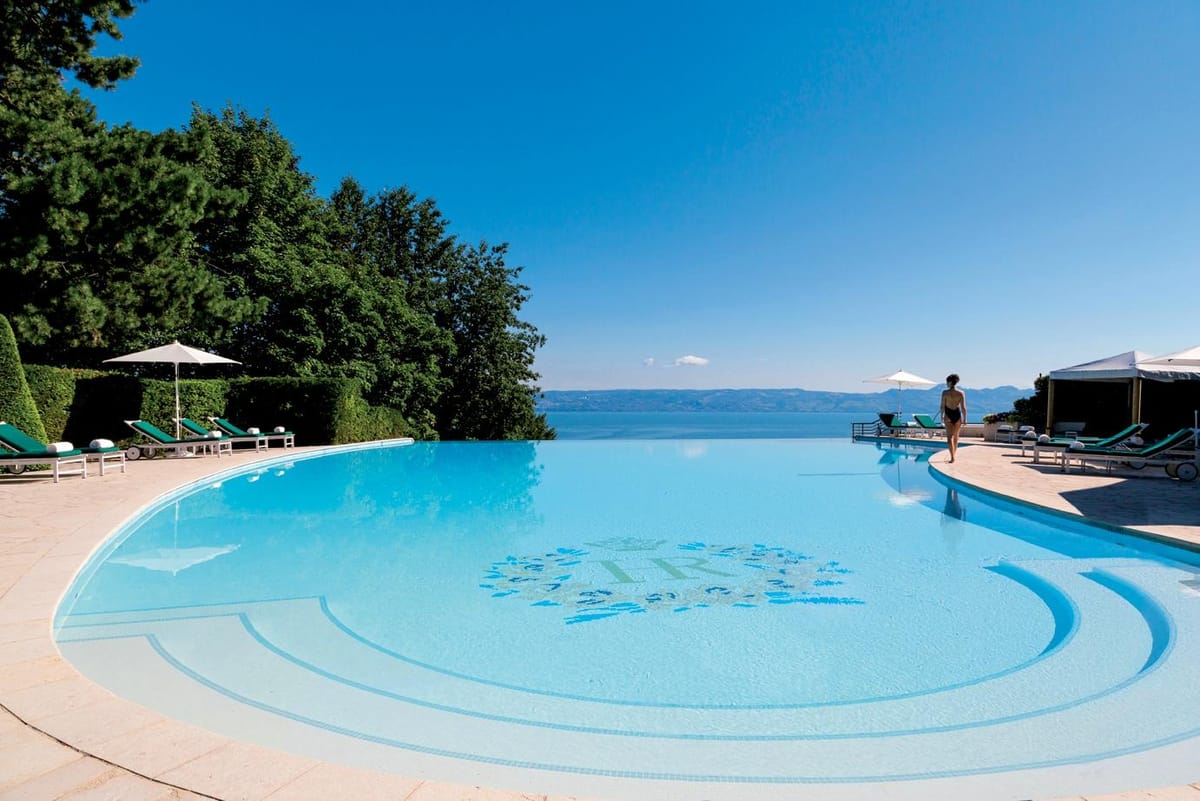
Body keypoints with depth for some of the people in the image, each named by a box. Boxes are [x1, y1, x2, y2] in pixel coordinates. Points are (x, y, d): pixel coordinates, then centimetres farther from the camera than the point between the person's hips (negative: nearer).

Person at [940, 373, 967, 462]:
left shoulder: (945, 392, -8)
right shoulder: (961, 393, -4)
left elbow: (942, 406, -6)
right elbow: (963, 407, -5)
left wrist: (942, 417, 6)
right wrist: (964, 419, 2)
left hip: (948, 415, -2)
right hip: (957, 415, 2)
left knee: (950, 437, -2)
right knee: (956, 435, 20)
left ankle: (952, 456, -12)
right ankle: (955, 453, 35)